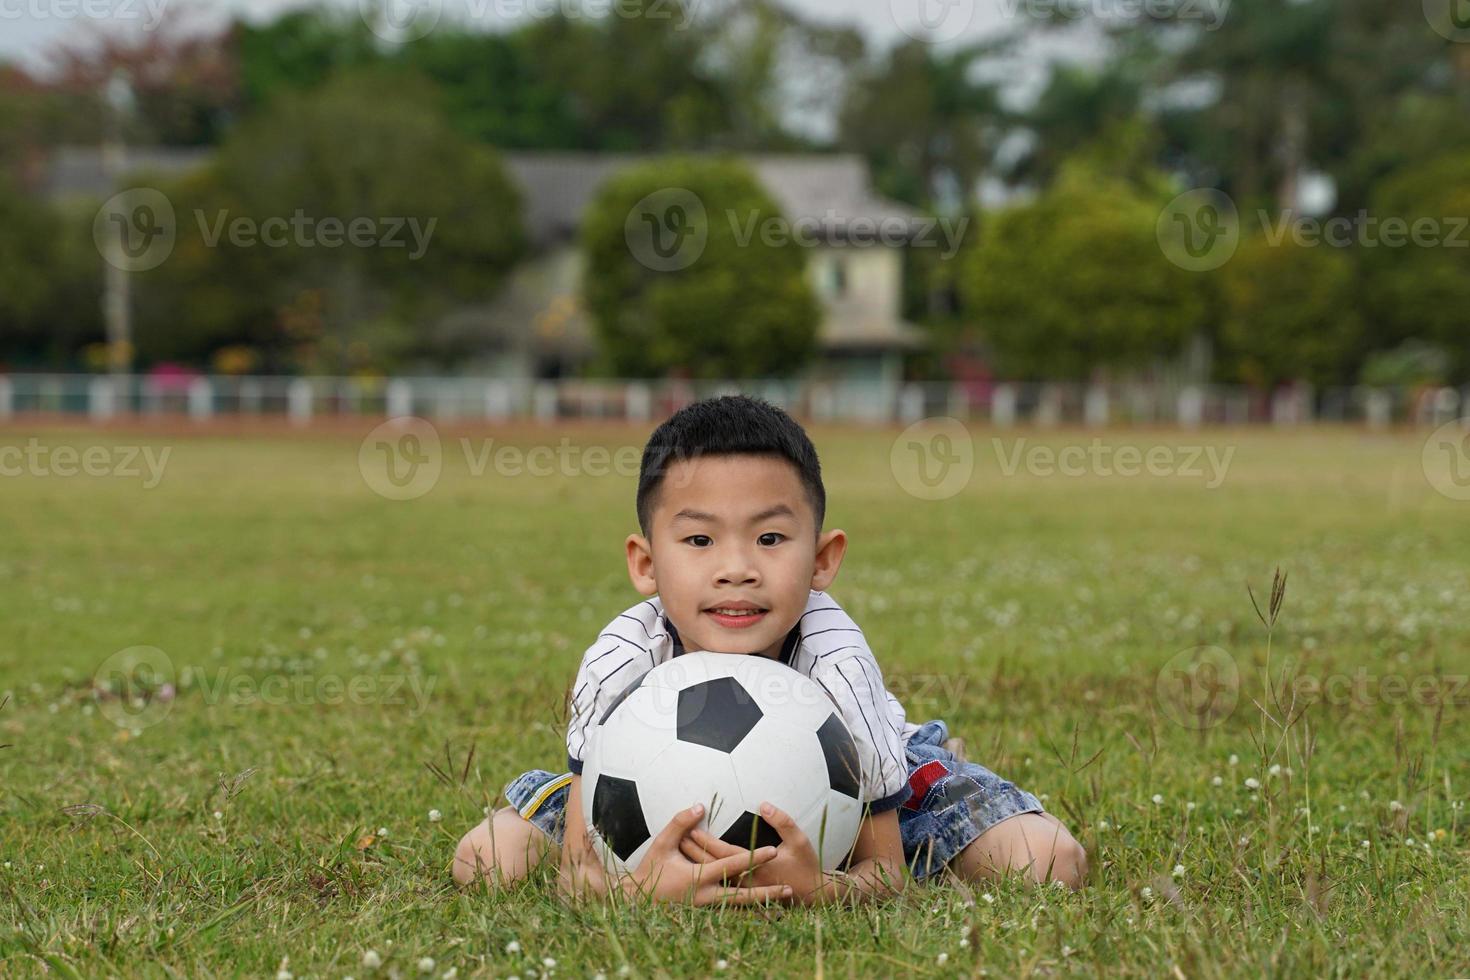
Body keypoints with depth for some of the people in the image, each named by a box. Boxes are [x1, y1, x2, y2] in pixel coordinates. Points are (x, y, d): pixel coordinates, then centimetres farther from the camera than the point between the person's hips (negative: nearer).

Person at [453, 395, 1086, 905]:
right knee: (486, 859, -17)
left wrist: (819, 890, -54)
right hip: (668, 797, 0)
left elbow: (884, 872, -28)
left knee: (1050, 861, -17)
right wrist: (641, 891, -57)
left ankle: (931, 755, 21)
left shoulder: (837, 669, -37)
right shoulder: (619, 664, -34)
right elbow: (578, 872, -30)